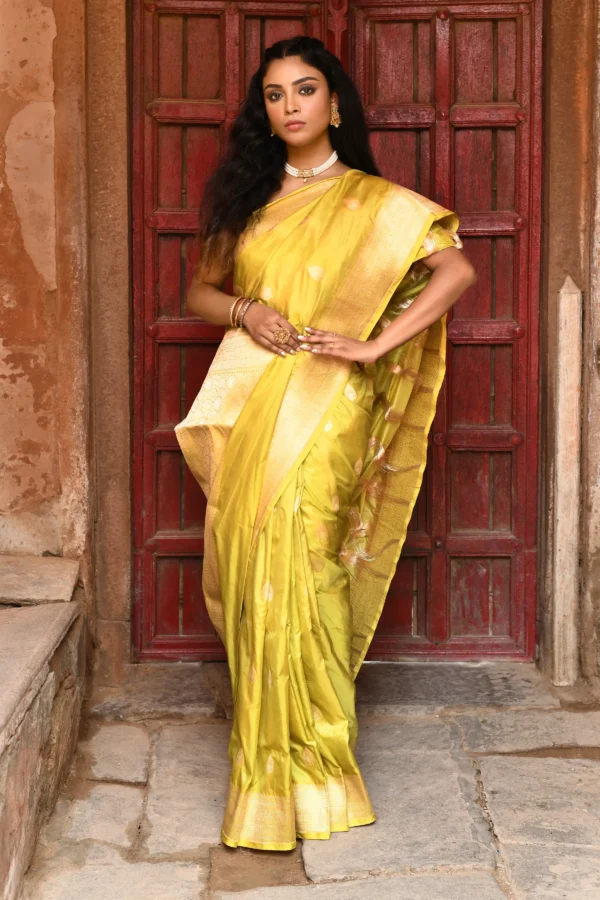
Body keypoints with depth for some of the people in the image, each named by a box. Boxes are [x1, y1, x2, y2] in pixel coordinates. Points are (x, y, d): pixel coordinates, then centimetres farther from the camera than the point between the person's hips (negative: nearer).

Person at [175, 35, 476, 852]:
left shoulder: (374, 202, 3)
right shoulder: (248, 199, 16)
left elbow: (456, 270, -7)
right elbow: (200, 289, 20)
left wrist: (372, 346, -14)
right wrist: (242, 311, -3)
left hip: (322, 408, -4)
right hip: (246, 404, 4)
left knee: (293, 567, -9)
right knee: (251, 567, 4)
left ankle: (306, 764, 4)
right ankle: (269, 751, 20)